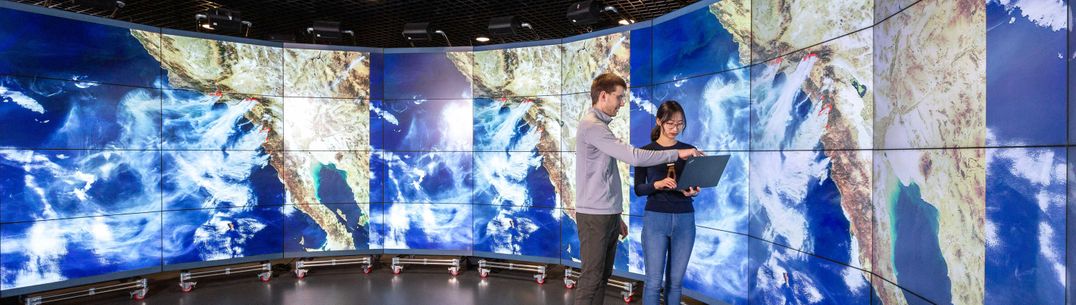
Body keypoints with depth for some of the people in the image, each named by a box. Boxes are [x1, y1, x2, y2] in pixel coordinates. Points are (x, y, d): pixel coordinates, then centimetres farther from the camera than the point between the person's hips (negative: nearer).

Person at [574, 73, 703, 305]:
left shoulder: (600, 126, 17)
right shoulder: (591, 125, -14)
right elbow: (633, 156, -22)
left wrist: (616, 216, 18)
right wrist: (677, 154, -14)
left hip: (607, 214, 9)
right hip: (594, 216, -9)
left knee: (603, 276, 13)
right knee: (591, 278, -3)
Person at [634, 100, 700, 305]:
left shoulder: (689, 151, 7)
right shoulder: (646, 151, 1)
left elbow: (695, 185, 9)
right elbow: (638, 189, -2)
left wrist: (693, 191, -14)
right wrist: (656, 184, -21)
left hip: (685, 219, 2)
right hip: (655, 218, -2)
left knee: (676, 279, 8)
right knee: (654, 280, -3)